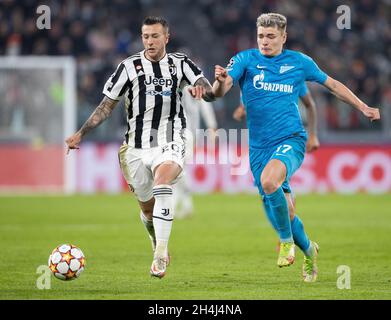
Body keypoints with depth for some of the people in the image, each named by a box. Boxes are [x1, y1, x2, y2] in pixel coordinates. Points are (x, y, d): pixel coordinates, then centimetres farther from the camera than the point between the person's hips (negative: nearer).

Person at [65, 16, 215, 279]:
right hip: (137, 146, 2)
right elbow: (107, 106, 5)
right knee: (148, 207, 8)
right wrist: (80, 134, -3)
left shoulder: (180, 64, 4)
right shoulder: (129, 67, 2)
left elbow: (210, 94, -1)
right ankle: (159, 249, 36)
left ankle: (161, 255, -33)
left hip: (169, 144, -2)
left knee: (161, 183, -30)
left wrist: (202, 89, -26)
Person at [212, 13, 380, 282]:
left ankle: (287, 240, -13)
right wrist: (220, 81, -38)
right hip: (259, 146, 2)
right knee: (279, 207, 3)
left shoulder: (300, 62, 4)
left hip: (291, 139, -2)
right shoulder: (245, 60, 0)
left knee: (269, 180, -33)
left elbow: (332, 84, 20)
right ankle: (308, 249, 32)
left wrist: (363, 107, 18)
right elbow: (220, 92, -15)